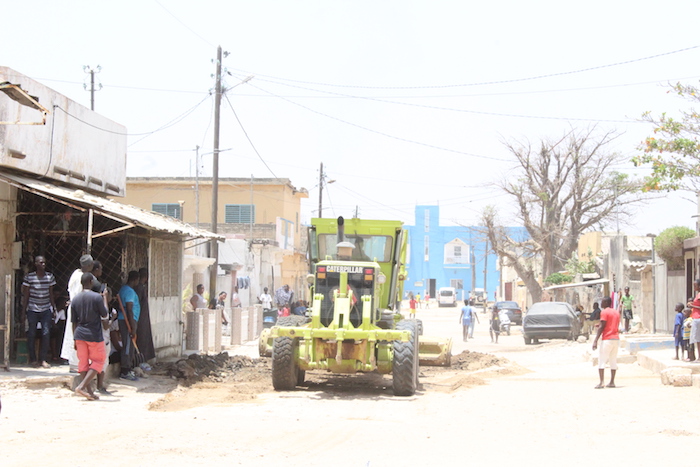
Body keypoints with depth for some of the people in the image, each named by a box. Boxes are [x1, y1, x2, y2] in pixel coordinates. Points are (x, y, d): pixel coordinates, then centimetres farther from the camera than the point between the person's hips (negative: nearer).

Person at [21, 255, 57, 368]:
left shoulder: (50, 277, 5)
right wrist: (23, 312, -1)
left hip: (46, 309, 2)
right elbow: (25, 296, 0)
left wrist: (54, 309, 11)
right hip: (32, 310, -2)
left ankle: (43, 359, -3)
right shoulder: (29, 277, -3)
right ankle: (32, 359, 11)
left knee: (46, 333, -8)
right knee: (32, 334, 0)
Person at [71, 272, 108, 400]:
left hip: (80, 334, 5)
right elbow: (104, 314, -1)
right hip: (94, 335, -5)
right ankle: (82, 386, -9)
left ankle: (89, 391, 9)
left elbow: (74, 322, 7)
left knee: (83, 363, 9)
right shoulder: (97, 297, -11)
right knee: (98, 361, 5)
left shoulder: (75, 299, 3)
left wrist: (75, 339, 14)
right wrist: (105, 299, 12)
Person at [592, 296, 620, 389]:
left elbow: (601, 327, -14)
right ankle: (612, 382, 9)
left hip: (607, 339, -7)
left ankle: (601, 382, -14)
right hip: (616, 338, 7)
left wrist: (595, 340, -16)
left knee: (601, 361, -6)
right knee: (613, 361, 11)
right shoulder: (616, 312, 16)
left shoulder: (604, 312, -7)